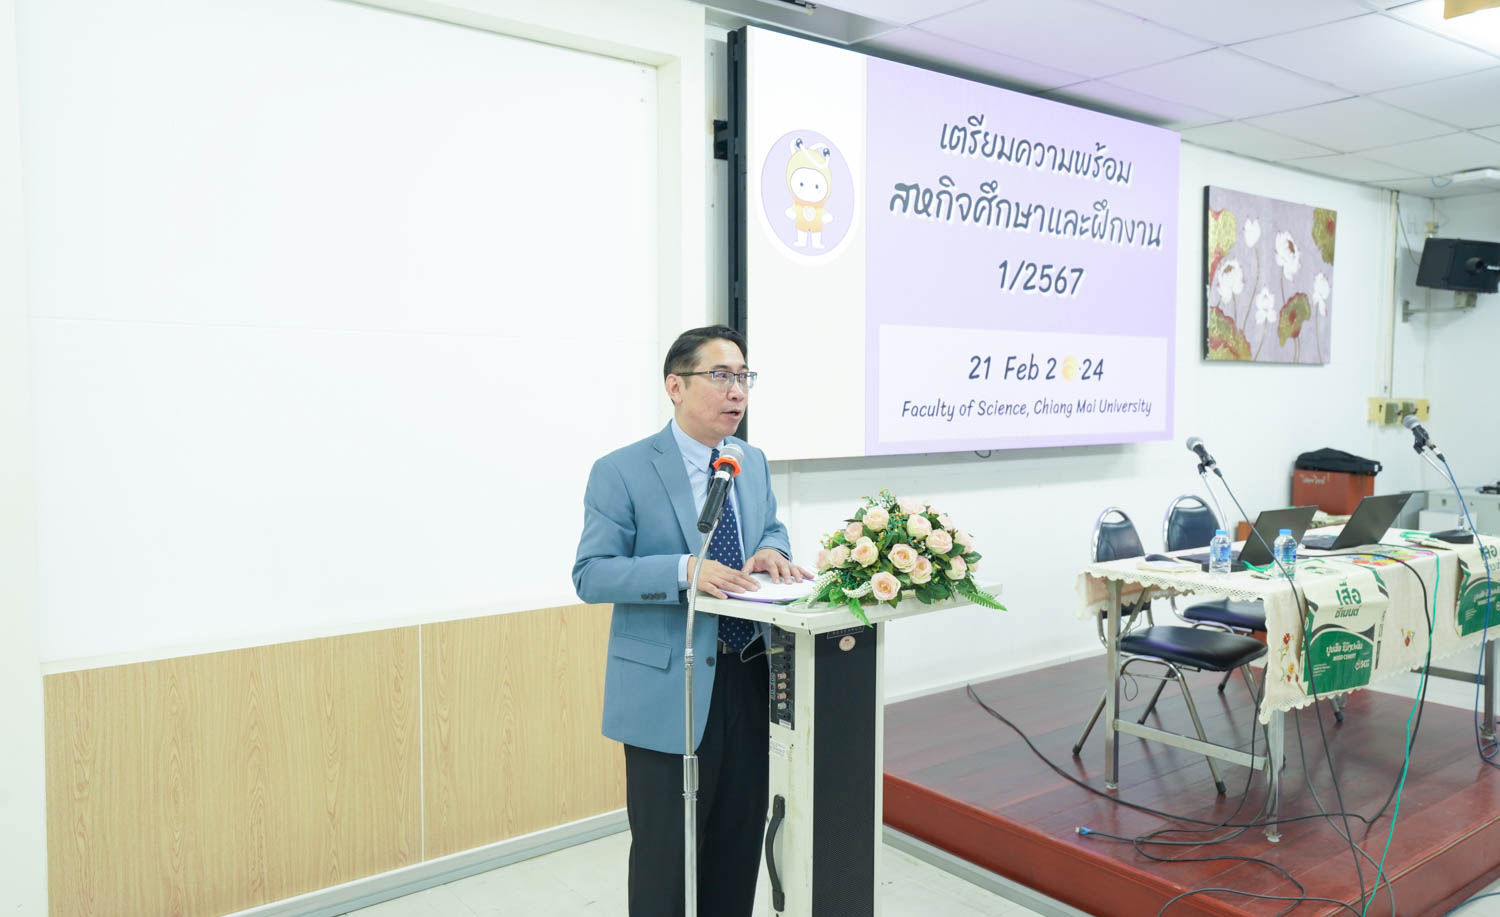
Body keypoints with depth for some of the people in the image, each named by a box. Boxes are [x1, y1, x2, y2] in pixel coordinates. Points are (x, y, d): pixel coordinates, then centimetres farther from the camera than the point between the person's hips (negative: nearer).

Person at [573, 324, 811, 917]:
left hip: (750, 683, 6)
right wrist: (685, 569, -28)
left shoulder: (753, 463, 9)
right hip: (670, 693, -6)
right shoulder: (622, 472, -11)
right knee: (666, 851, 6)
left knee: (740, 843, 18)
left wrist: (771, 550, -4)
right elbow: (591, 575, -14)